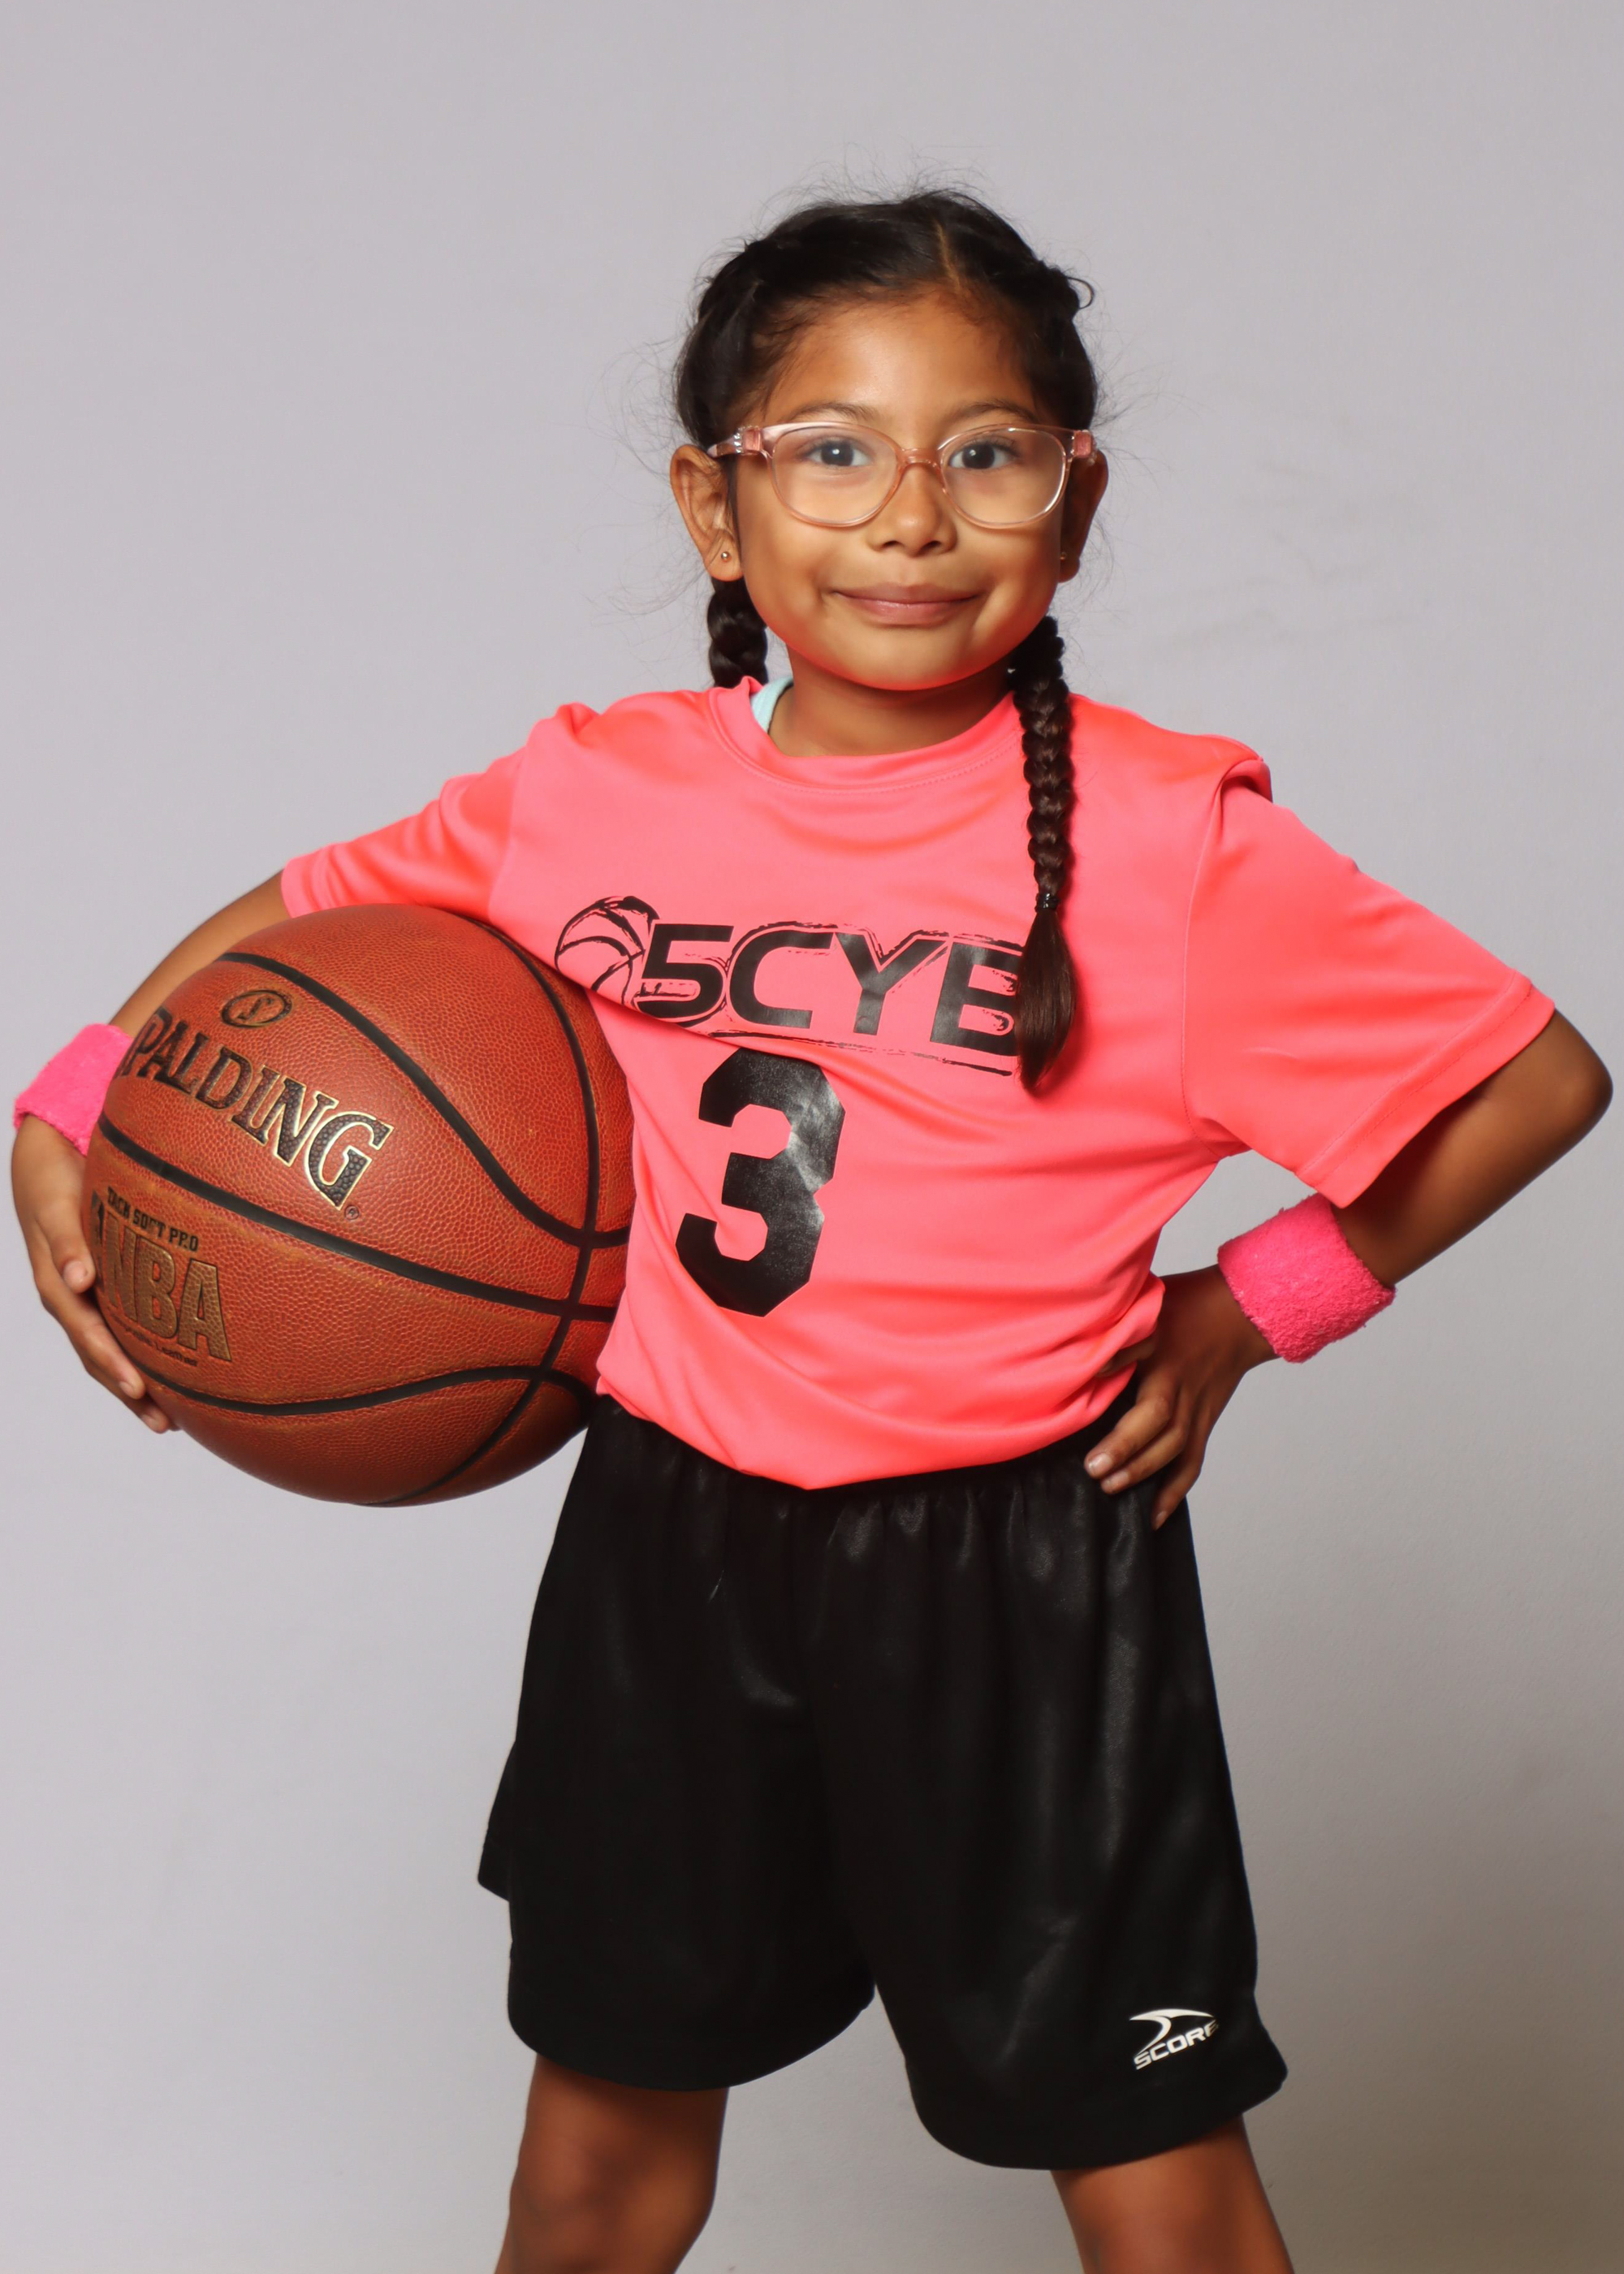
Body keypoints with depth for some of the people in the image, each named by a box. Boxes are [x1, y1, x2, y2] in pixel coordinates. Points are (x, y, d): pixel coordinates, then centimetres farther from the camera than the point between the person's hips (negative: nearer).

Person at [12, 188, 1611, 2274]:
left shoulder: (1170, 840, -14)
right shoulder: (592, 793, -4)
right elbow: (305, 917, 14)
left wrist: (1253, 1308, -6)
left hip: (1021, 1569, -3)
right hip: (671, 1540, 3)